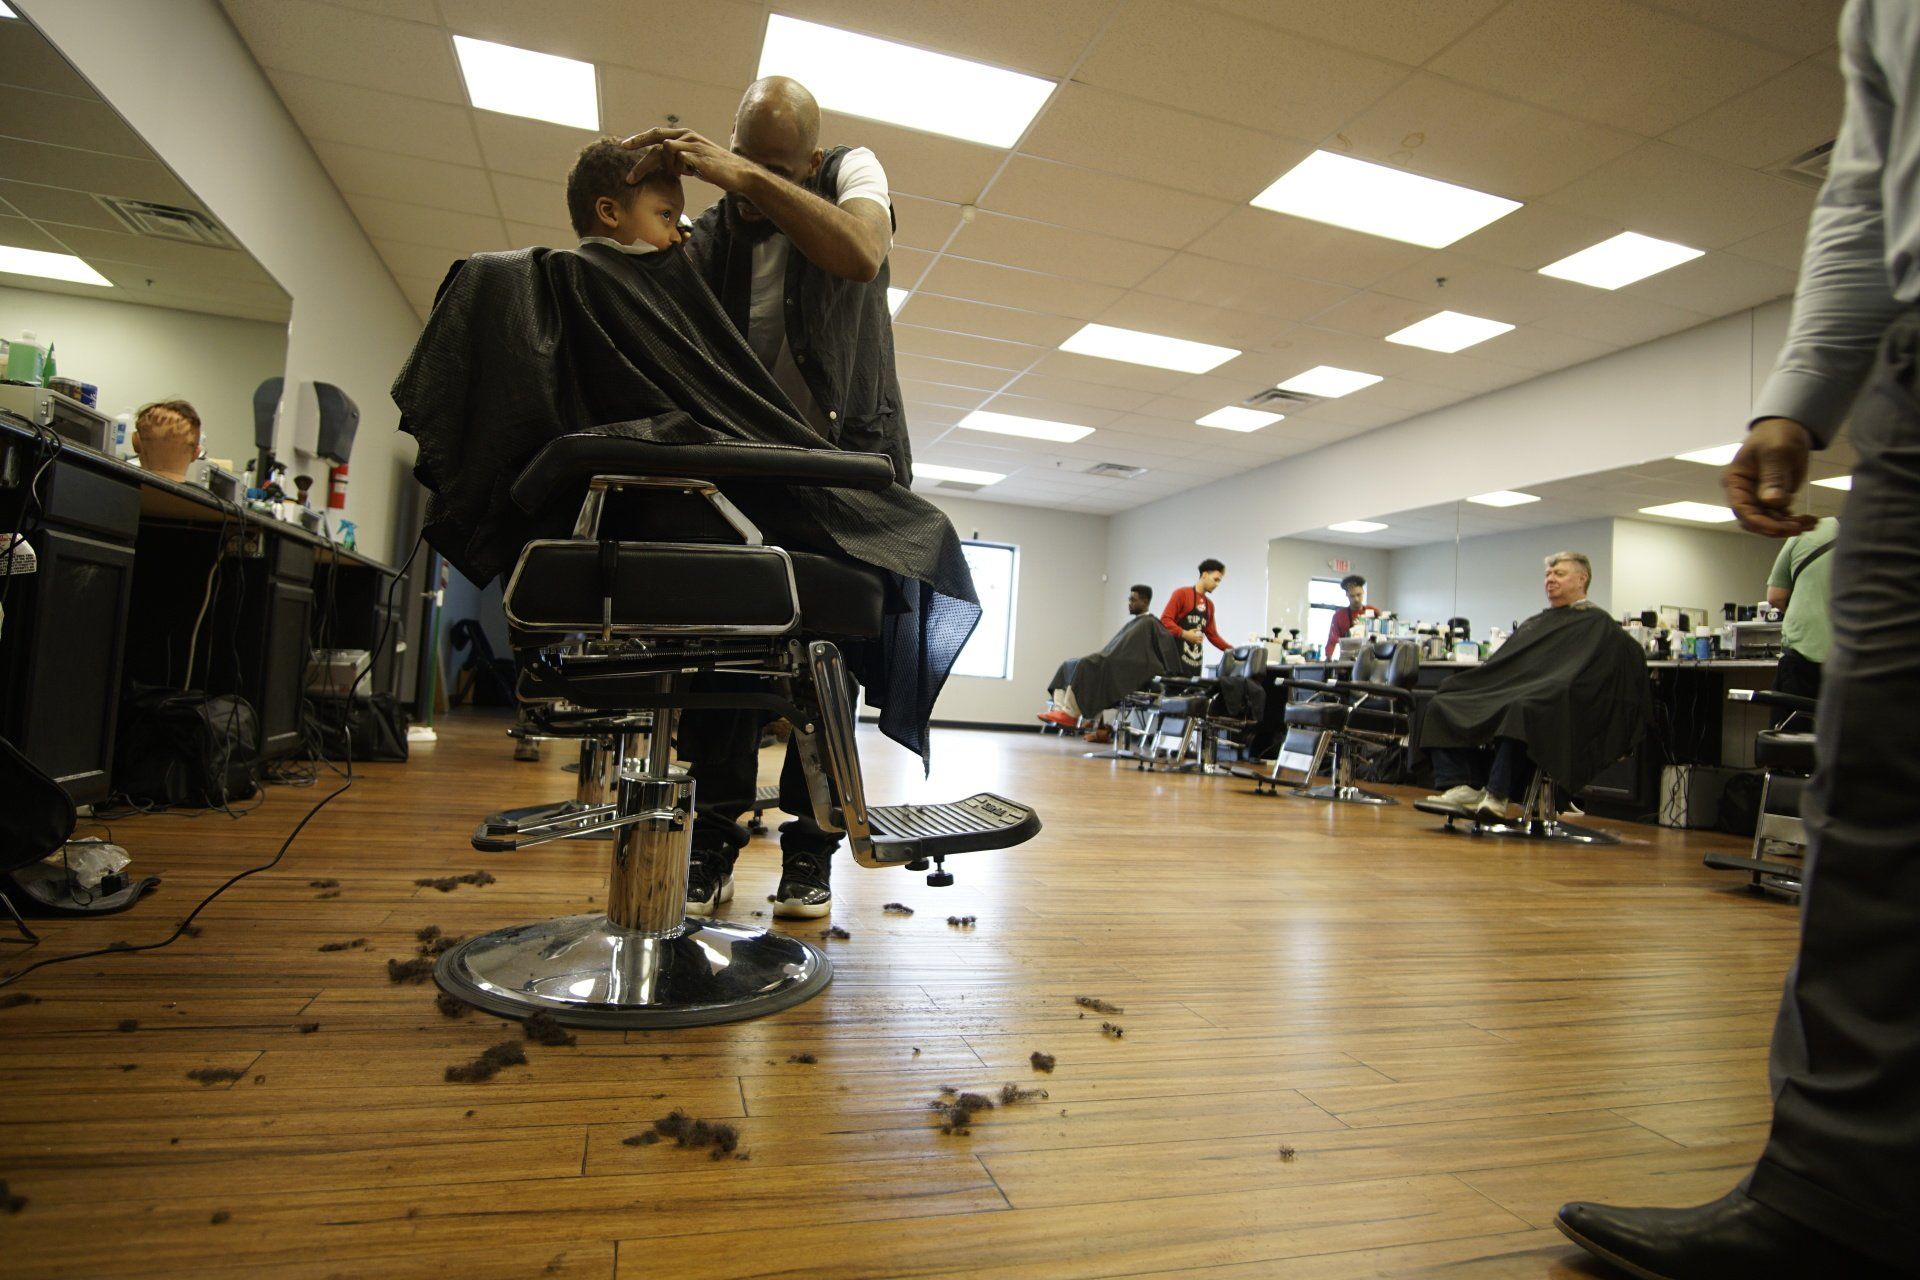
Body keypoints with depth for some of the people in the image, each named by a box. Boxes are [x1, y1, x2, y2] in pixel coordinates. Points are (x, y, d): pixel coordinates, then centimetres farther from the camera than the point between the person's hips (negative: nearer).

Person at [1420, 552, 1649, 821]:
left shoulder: (1597, 624, 9)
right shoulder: (1534, 623, 30)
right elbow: (1500, 664, 26)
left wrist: (1547, 694, -21)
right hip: (1504, 691, 7)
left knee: (1519, 711, -41)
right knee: (1442, 706, -12)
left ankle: (1497, 796, -39)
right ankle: (1460, 788, -24)